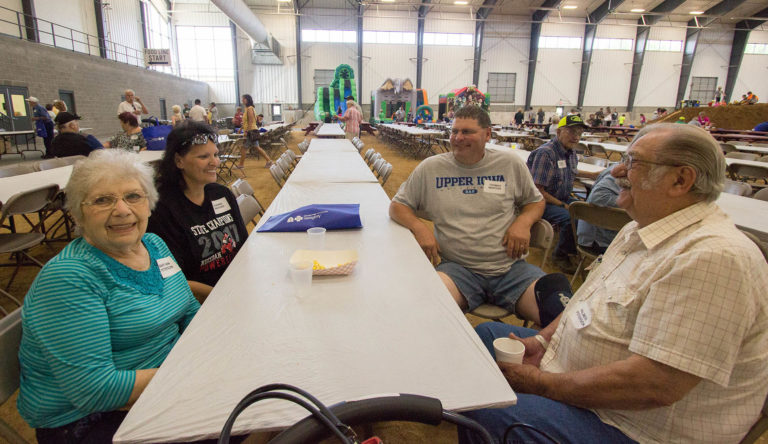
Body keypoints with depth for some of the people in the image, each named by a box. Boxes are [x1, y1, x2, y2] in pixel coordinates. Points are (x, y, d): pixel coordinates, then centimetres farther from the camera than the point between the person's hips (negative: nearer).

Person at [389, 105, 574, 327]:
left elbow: (536, 202, 21)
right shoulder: (431, 168, 5)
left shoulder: (510, 163, 9)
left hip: (511, 268, 2)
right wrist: (419, 227, -9)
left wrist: (523, 222, -2)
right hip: (457, 268, -1)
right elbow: (397, 206, 11)